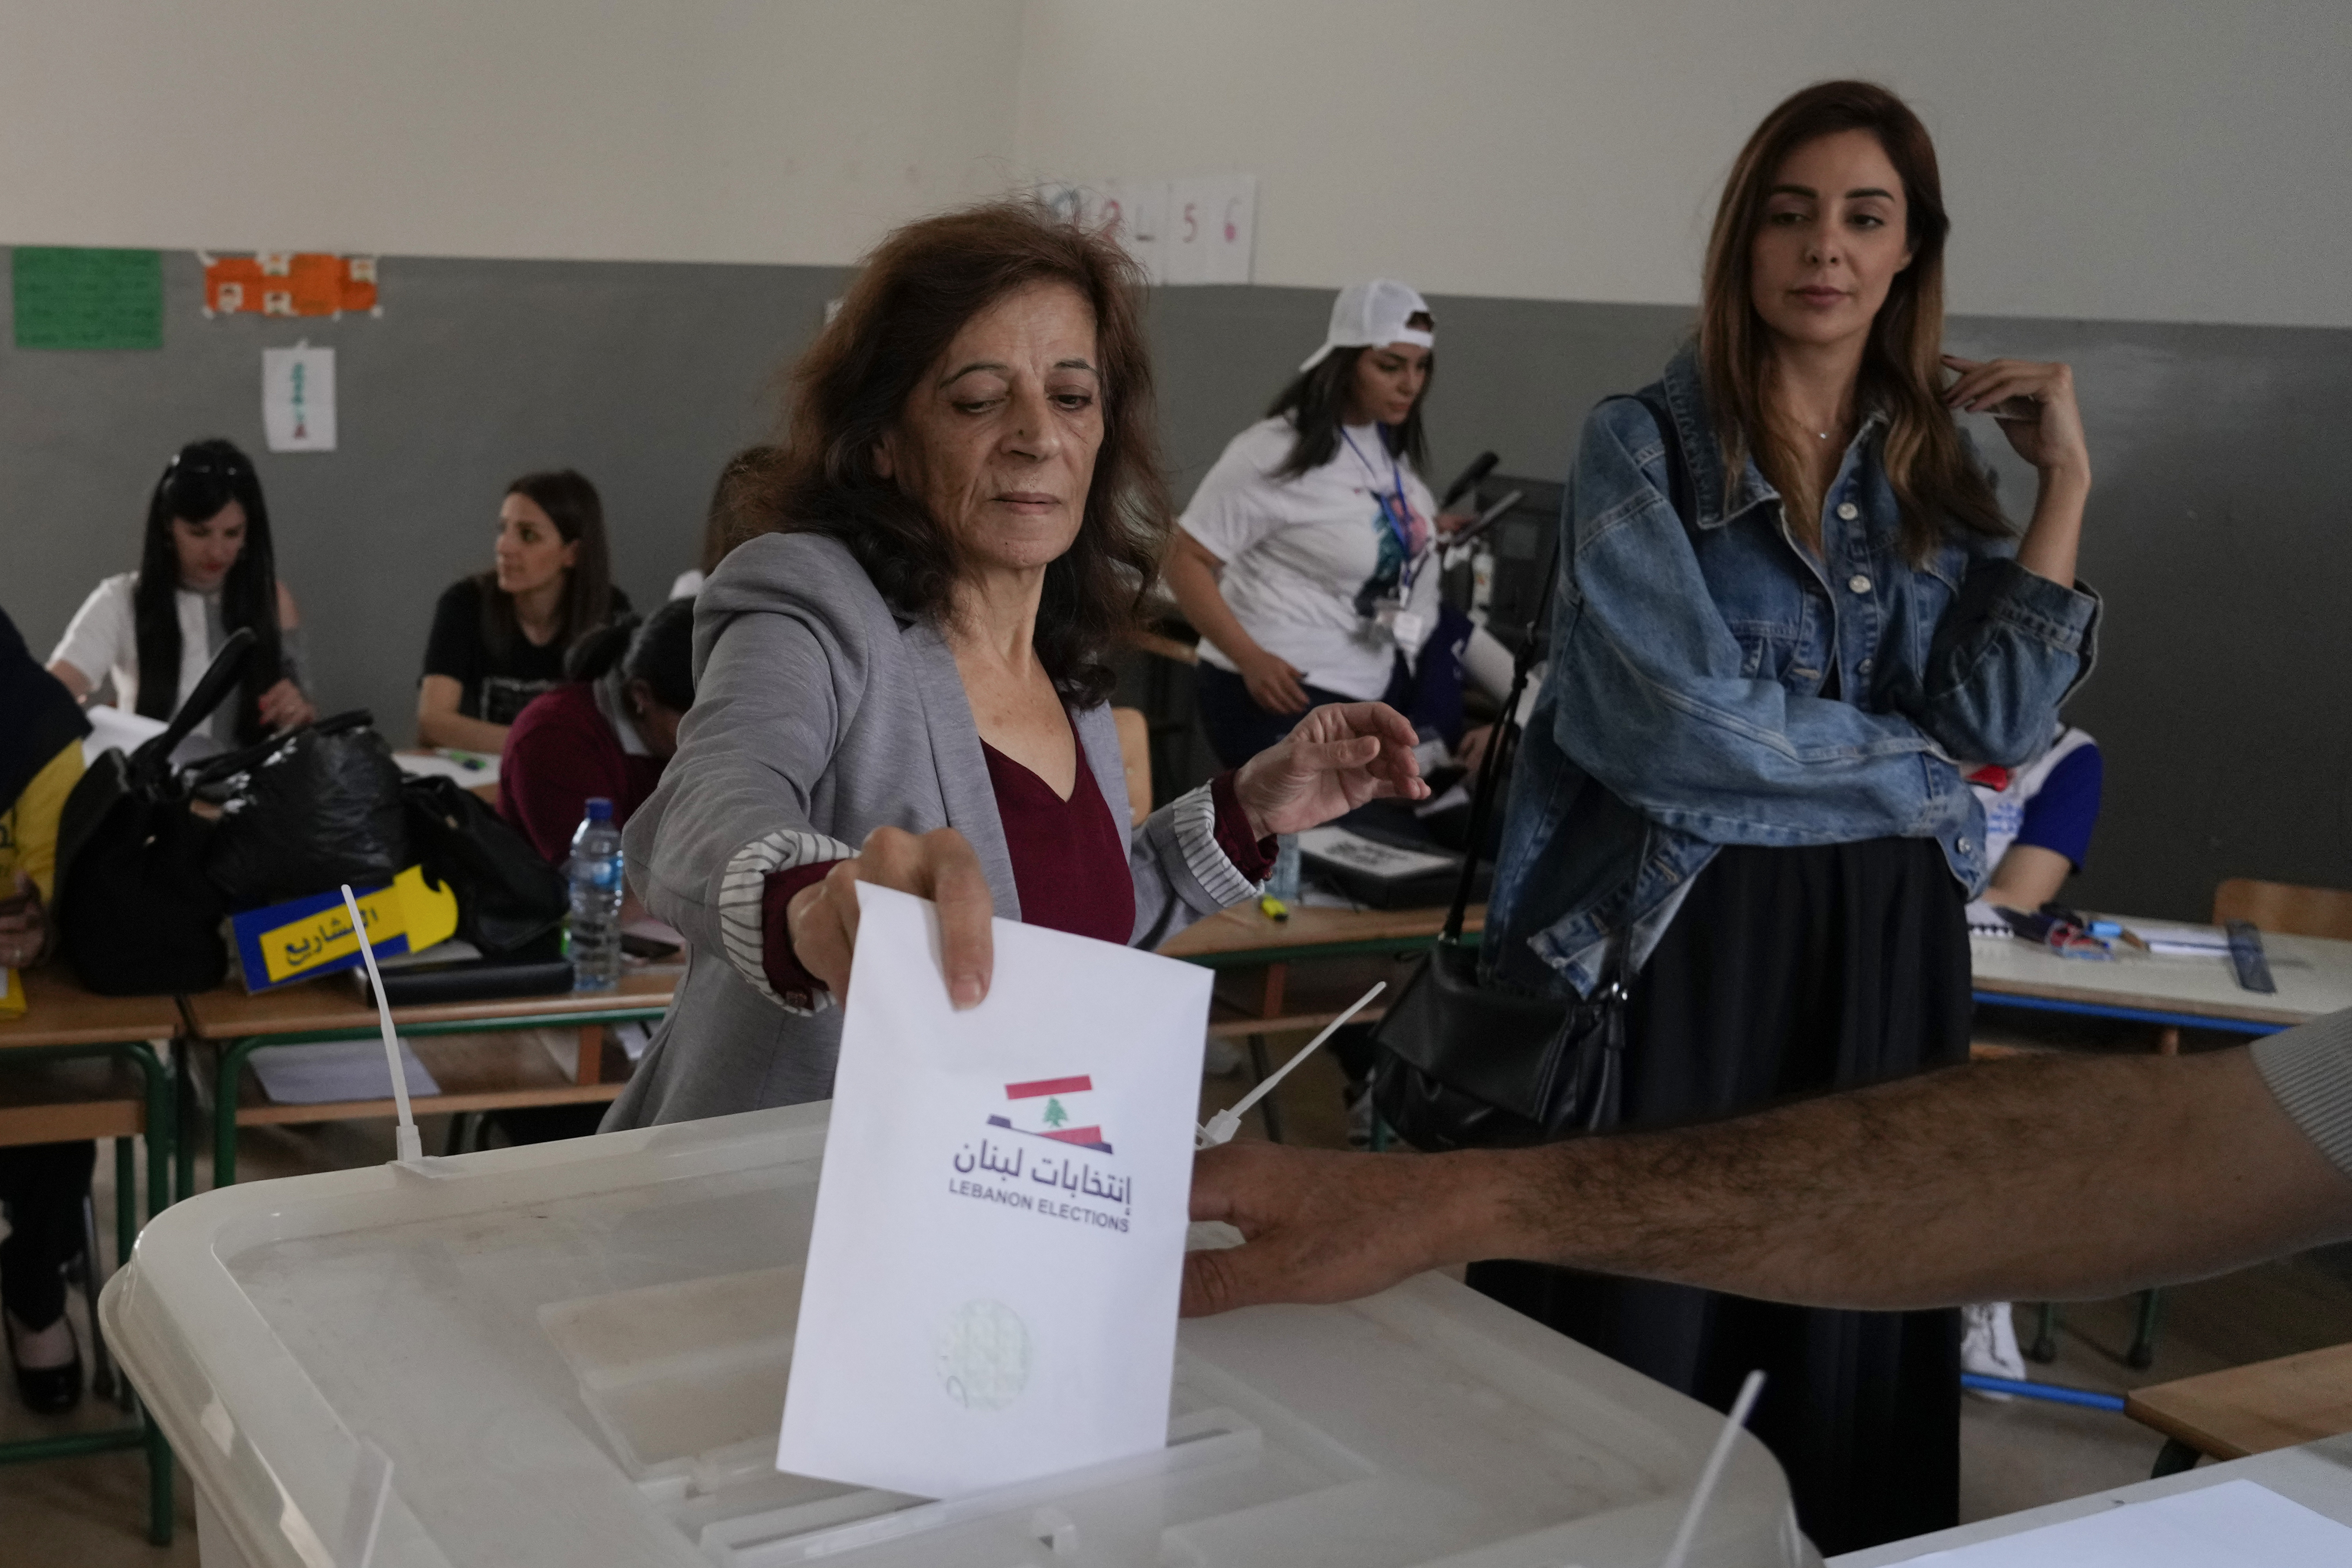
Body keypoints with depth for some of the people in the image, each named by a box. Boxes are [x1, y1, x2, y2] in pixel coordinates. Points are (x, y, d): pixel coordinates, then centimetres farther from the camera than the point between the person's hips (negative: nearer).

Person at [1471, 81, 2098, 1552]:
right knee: (1641, 1341, 4)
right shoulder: (1645, 445, -3)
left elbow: (1998, 723, -3)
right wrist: (1914, 769, -5)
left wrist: (2066, 487, -5)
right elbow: (1681, 723, -15)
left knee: (1845, 1346, 11)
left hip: (1885, 952, 4)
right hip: (1682, 939, -4)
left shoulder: (1940, 472, 10)